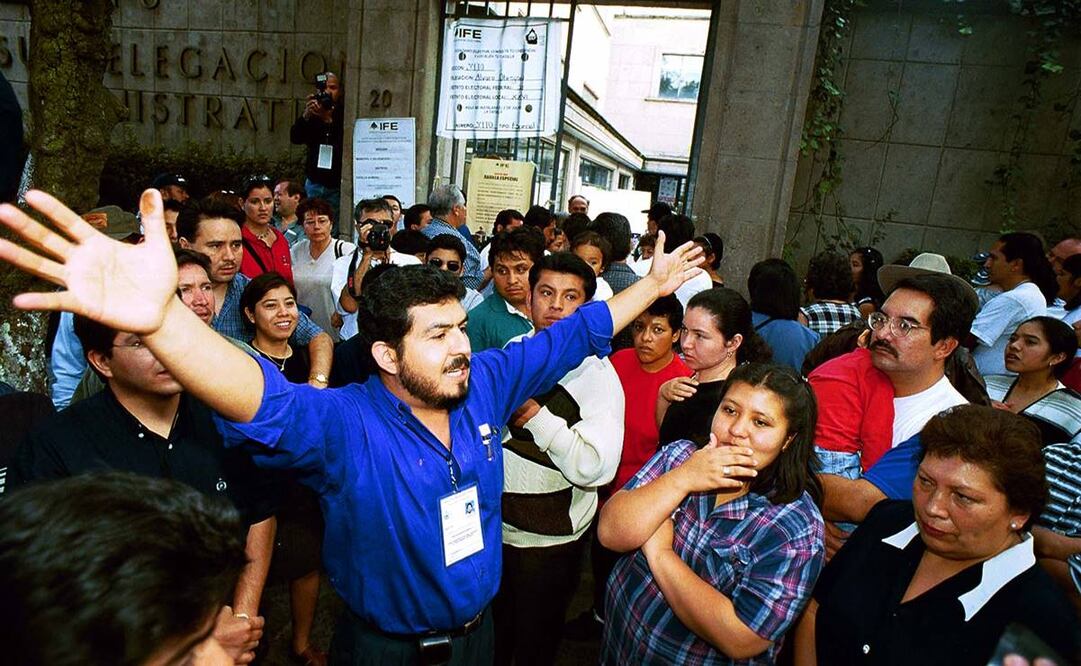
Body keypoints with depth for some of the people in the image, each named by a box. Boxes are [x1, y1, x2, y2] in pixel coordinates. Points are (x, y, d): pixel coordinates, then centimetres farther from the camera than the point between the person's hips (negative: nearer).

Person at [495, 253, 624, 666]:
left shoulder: (597, 374, -18)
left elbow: (595, 469, -28)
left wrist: (536, 416, -28)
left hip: (551, 539, -5)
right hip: (493, 525, 5)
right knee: (490, 632, 26)